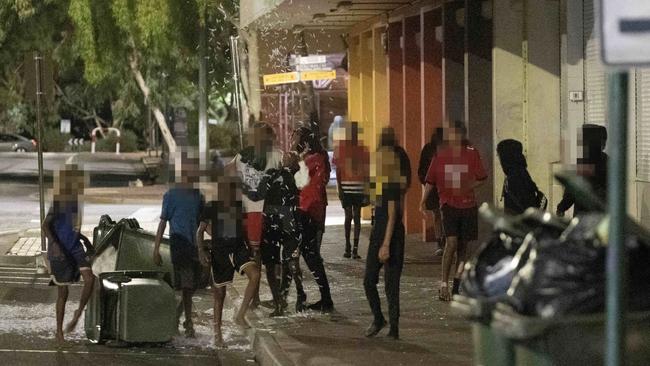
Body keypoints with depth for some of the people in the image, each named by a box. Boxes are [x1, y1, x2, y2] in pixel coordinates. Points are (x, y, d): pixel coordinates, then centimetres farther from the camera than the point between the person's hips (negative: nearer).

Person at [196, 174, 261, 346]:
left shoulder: (240, 206, 6)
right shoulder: (211, 207, -3)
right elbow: (200, 231, -1)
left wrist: (251, 250, 19)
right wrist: (201, 251, -15)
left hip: (239, 247, 2)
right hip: (219, 250, -2)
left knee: (255, 274, -26)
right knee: (219, 292, 5)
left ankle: (240, 315, -18)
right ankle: (217, 333, 17)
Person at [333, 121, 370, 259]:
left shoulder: (363, 149, 4)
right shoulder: (340, 148, 2)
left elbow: (366, 171, 7)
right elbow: (338, 170, 4)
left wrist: (367, 191, 3)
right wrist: (339, 189, -2)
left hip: (359, 189, 1)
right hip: (346, 188, -1)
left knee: (357, 217, 0)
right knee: (348, 216, 2)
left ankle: (355, 248, 2)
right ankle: (347, 246, 11)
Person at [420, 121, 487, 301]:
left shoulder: (472, 154, 1)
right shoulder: (440, 155, 1)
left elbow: (482, 178, 5)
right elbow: (430, 180, 10)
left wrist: (468, 187, -12)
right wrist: (423, 200, 4)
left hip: (468, 204, 2)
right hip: (448, 204, -2)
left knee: (463, 246, 7)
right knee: (451, 242, -17)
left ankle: (456, 285, 17)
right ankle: (444, 285, -10)